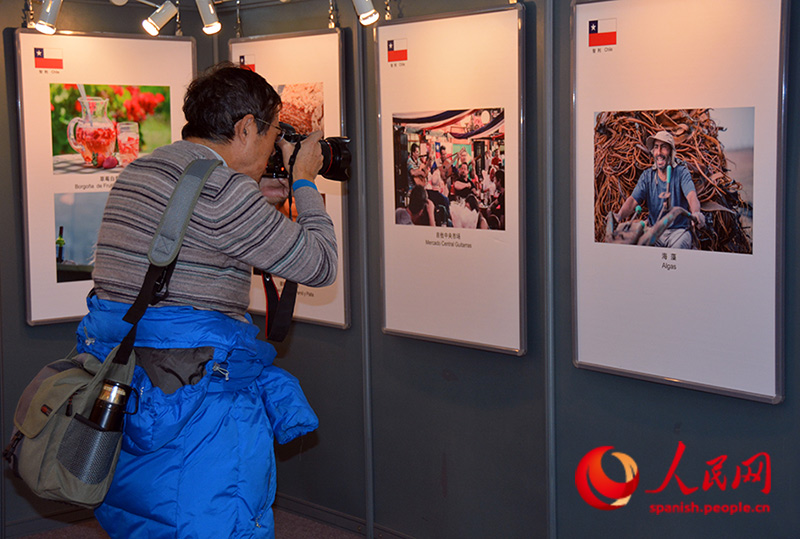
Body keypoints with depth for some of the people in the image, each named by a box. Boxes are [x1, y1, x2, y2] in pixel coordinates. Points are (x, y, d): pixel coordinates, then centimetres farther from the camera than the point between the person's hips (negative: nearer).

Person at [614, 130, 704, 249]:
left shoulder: (681, 172, -2)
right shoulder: (647, 176, 6)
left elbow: (691, 195, -20)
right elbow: (633, 200, -7)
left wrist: (696, 213, -45)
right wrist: (619, 215, -30)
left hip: (678, 229, -2)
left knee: (677, 248, -34)